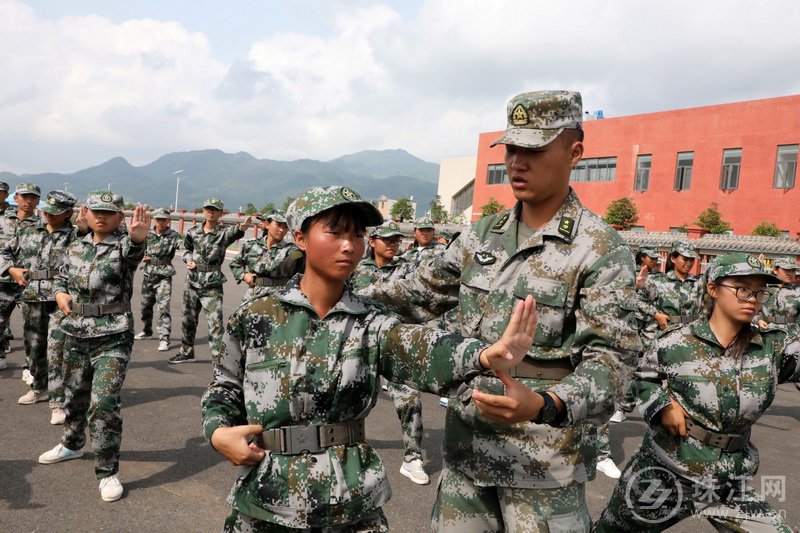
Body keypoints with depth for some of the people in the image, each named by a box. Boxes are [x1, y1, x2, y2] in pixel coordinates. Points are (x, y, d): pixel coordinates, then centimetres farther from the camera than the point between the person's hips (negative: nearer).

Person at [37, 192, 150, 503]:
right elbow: (60, 279, 23)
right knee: (74, 395, 22)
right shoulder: (74, 248, 8)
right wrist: (60, 294, 0)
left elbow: (133, 252, -35)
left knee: (104, 402, -12)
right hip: (76, 336, 6)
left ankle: (107, 471, 2)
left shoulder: (123, 246, -10)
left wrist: (137, 237, -59)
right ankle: (72, 445, 47)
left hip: (113, 338, -6)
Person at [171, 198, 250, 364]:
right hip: (192, 282, 5)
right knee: (188, 319, 17)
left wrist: (241, 228, -57)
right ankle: (186, 352, 35)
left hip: (212, 285, -4)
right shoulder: (193, 232, 3)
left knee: (215, 322, -11)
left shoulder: (223, 233, -9)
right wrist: (188, 260, -2)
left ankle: (217, 357, -4)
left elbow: (232, 233, -33)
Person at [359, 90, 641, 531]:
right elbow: (419, 295, 12)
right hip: (465, 444, 5)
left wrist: (543, 405, -34)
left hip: (544, 460, -4)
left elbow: (609, 358, -17)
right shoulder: (481, 235, 4)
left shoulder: (602, 251, -12)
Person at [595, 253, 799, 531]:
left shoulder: (773, 347, -5)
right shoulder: (675, 343, -10)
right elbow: (643, 377, 5)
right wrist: (663, 405, -11)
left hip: (730, 483, 2)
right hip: (664, 472, -2)